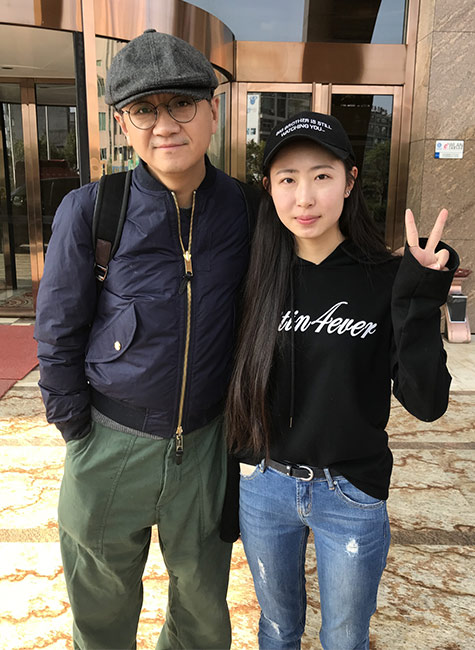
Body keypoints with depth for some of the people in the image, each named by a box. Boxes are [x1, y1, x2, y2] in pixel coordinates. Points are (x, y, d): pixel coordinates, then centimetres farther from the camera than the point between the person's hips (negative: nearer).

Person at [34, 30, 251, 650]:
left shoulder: (245, 210, -7)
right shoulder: (89, 211, -13)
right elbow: (57, 335, -6)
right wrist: (78, 433, -4)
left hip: (206, 444, 2)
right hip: (111, 443, -1)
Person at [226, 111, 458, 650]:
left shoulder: (385, 281, -13)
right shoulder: (260, 278, -7)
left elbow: (426, 403, -16)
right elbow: (239, 381, 2)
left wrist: (420, 303, -28)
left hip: (350, 496, -1)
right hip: (263, 488, 2)